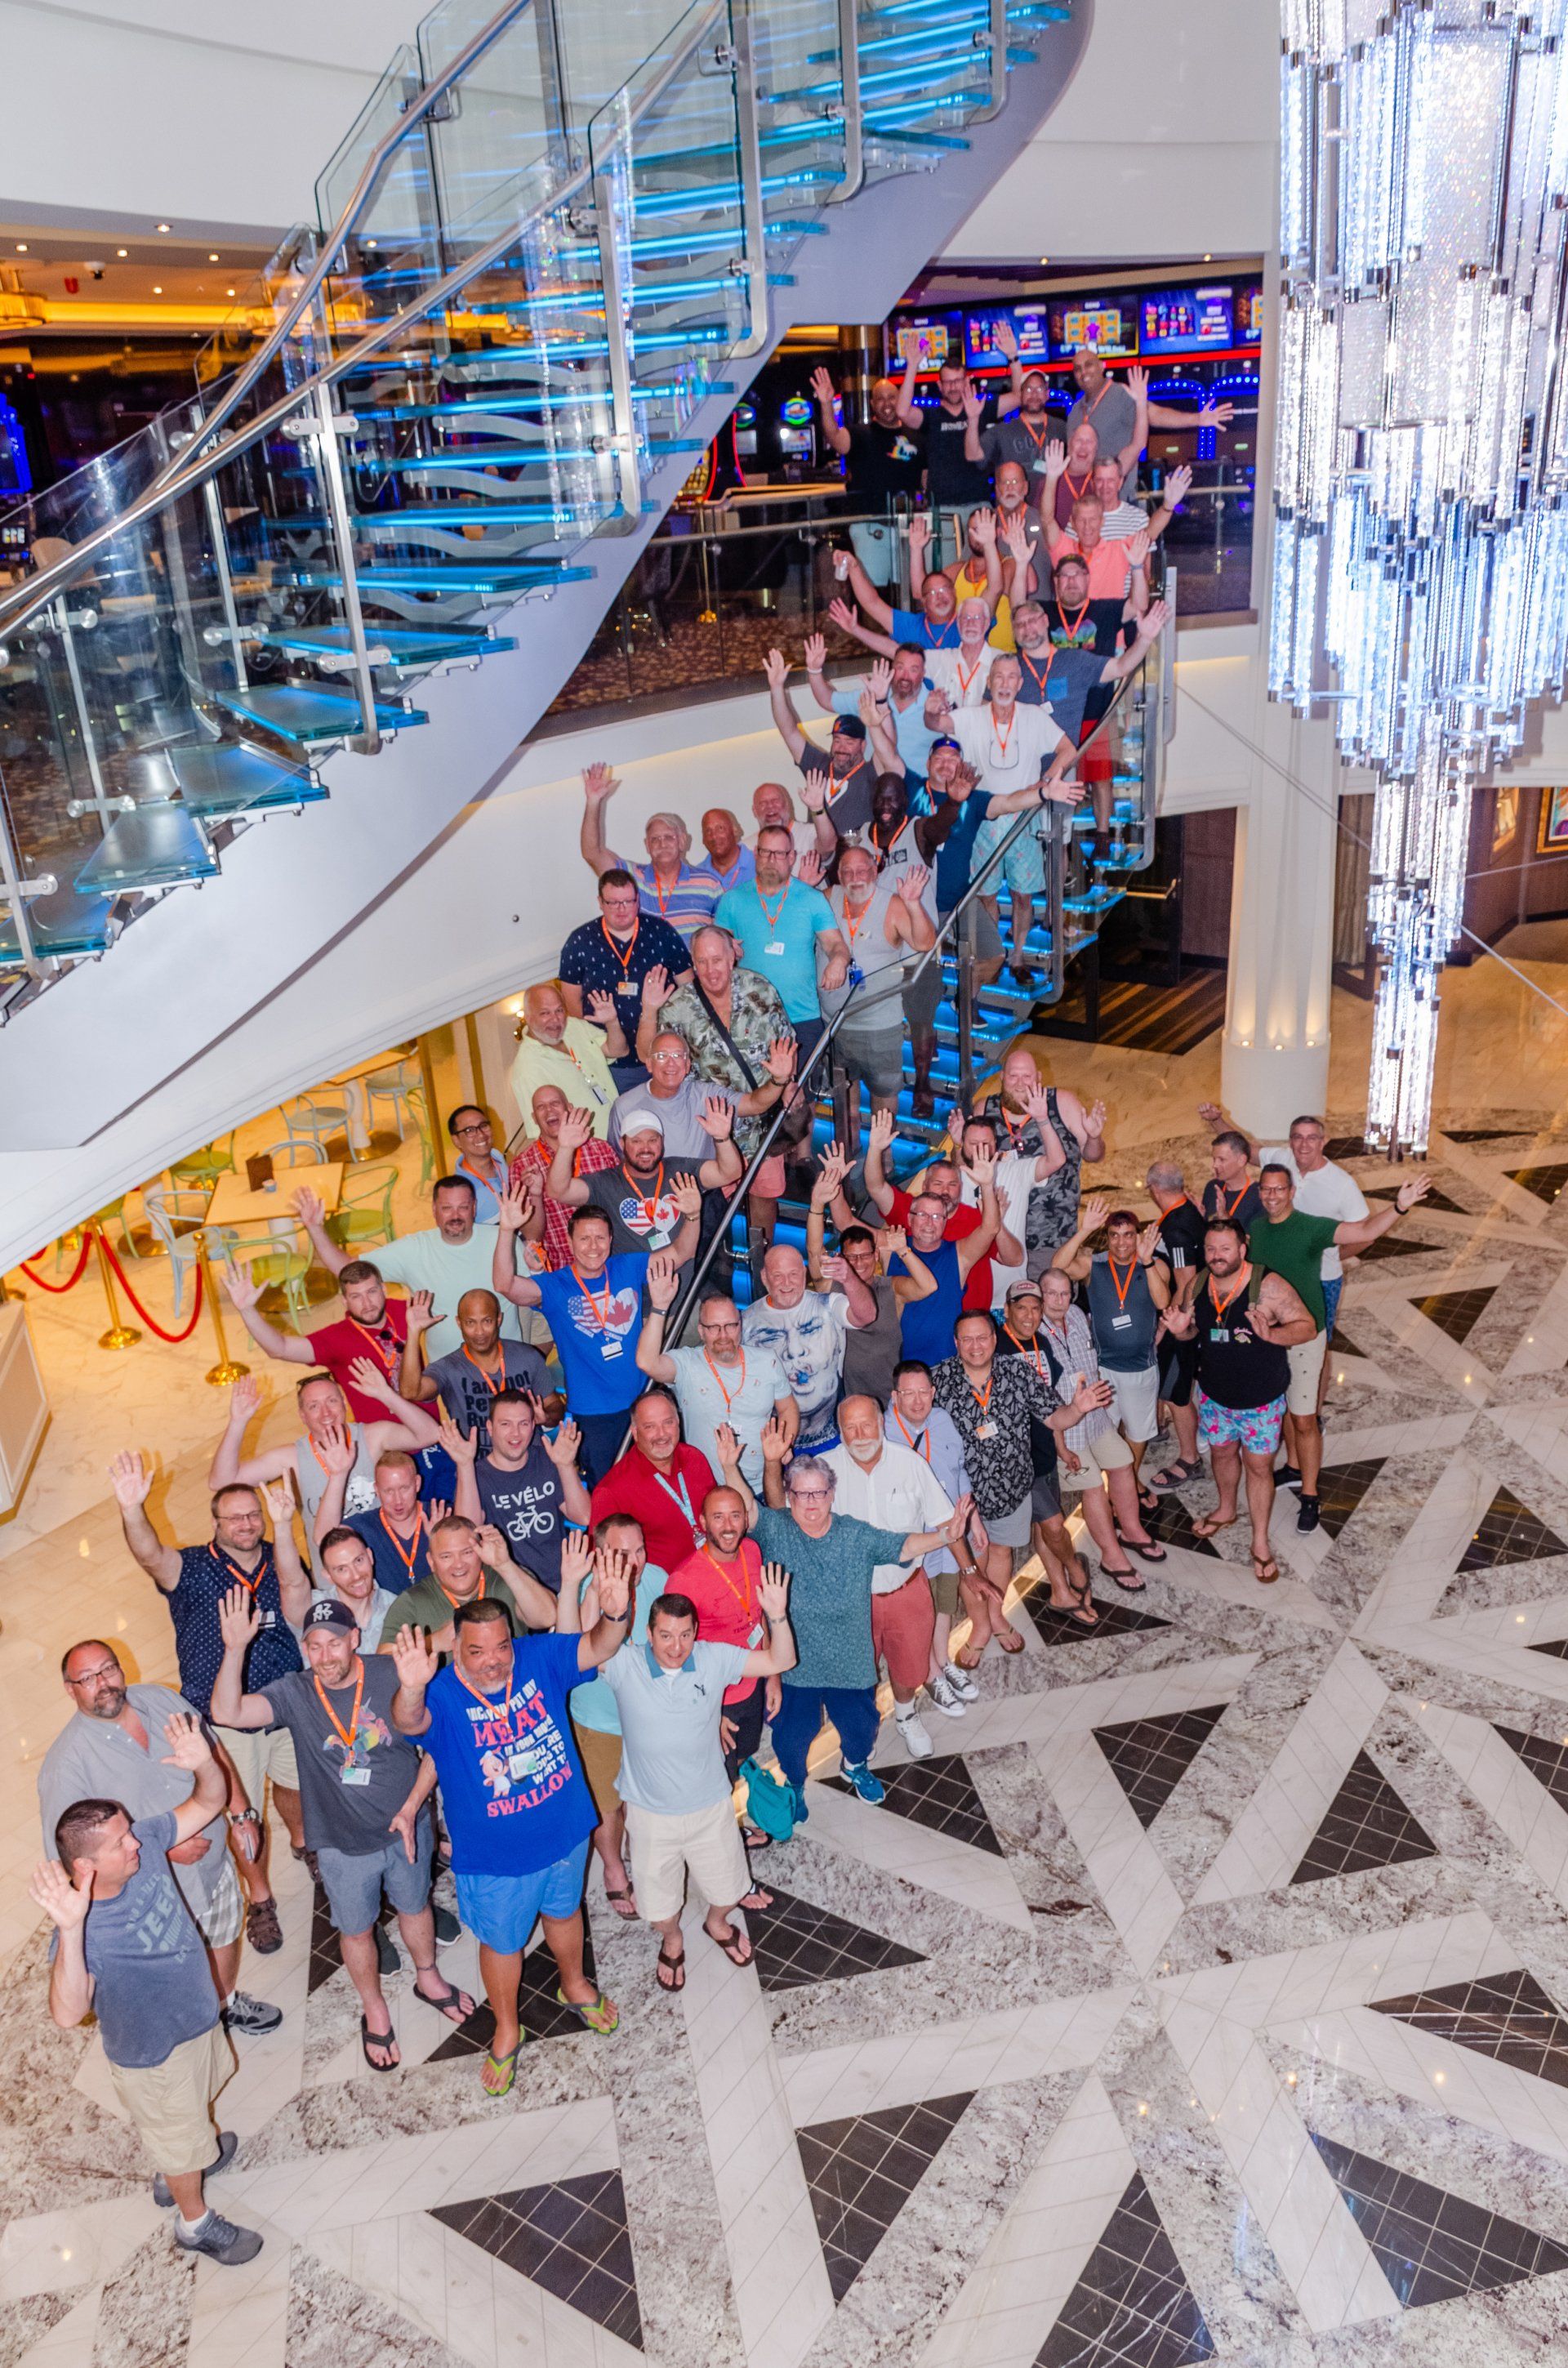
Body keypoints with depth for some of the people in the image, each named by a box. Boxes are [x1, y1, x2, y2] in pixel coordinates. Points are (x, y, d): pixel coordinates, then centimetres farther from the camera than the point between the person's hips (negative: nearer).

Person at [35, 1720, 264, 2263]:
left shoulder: (144, 1844, -23)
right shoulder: (84, 1929, -40)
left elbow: (208, 1803, -14)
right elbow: (68, 2014, -53)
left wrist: (205, 1765, -37)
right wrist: (70, 1931, -67)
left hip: (198, 2016, 6)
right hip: (152, 2056, -6)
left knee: (197, 2104, 35)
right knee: (180, 2145, 22)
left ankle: (184, 2164, 65)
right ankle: (195, 2223, 50)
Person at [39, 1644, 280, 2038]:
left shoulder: (162, 1699, -10)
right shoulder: (66, 1761, -26)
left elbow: (214, 1753, 2)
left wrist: (239, 1815, -5)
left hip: (215, 1864, 5)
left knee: (224, 1939, 28)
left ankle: (227, 2004, 57)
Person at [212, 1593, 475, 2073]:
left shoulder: (392, 1676, -20)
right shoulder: (294, 1694, -18)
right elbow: (229, 1713, -33)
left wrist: (410, 1808, -17)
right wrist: (235, 1648, -45)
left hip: (406, 1829, 0)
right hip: (343, 1844, 0)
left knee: (415, 1907, 25)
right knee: (356, 1930, 20)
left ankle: (428, 1979, 54)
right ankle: (375, 2011, 48)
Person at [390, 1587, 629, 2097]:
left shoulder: (538, 1658, -18)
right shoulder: (443, 1696, -28)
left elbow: (598, 1647, -26)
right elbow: (410, 1722, -48)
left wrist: (616, 1614, -50)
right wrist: (411, 1688, -73)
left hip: (565, 1833, 3)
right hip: (495, 1858, -3)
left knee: (564, 1911, 30)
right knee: (501, 1944, 21)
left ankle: (574, 1986, 60)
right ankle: (506, 2032, 49)